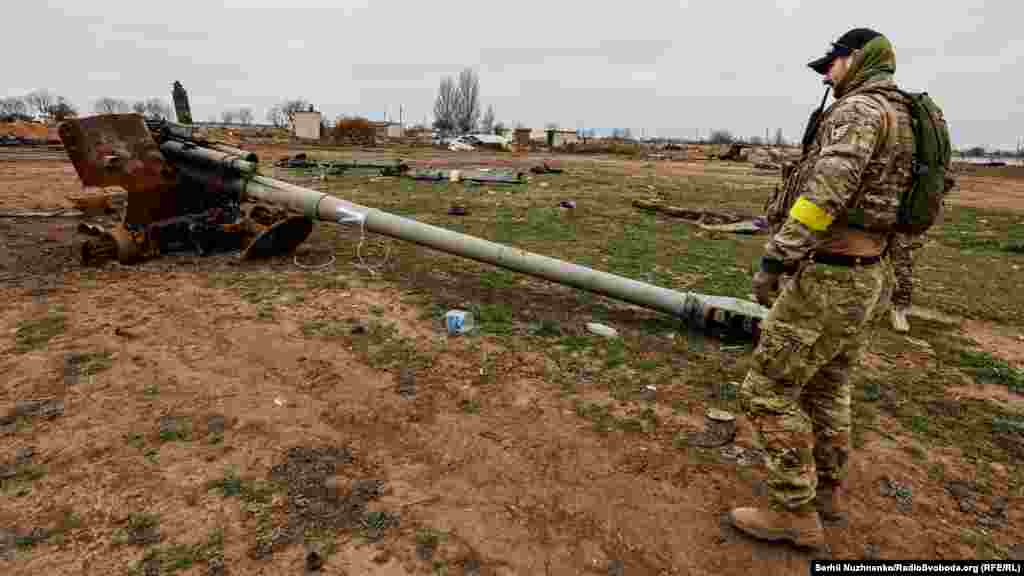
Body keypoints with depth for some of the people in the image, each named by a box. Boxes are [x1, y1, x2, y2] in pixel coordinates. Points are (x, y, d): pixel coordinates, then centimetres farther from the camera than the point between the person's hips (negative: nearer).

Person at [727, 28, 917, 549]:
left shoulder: (858, 109, -13)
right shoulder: (900, 122, 19)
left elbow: (827, 191, -30)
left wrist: (774, 260, -31)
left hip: (828, 283, -10)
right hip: (867, 279, 10)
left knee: (768, 391, -2)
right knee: (826, 388, 21)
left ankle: (795, 513, 9)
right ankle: (826, 490, 36)